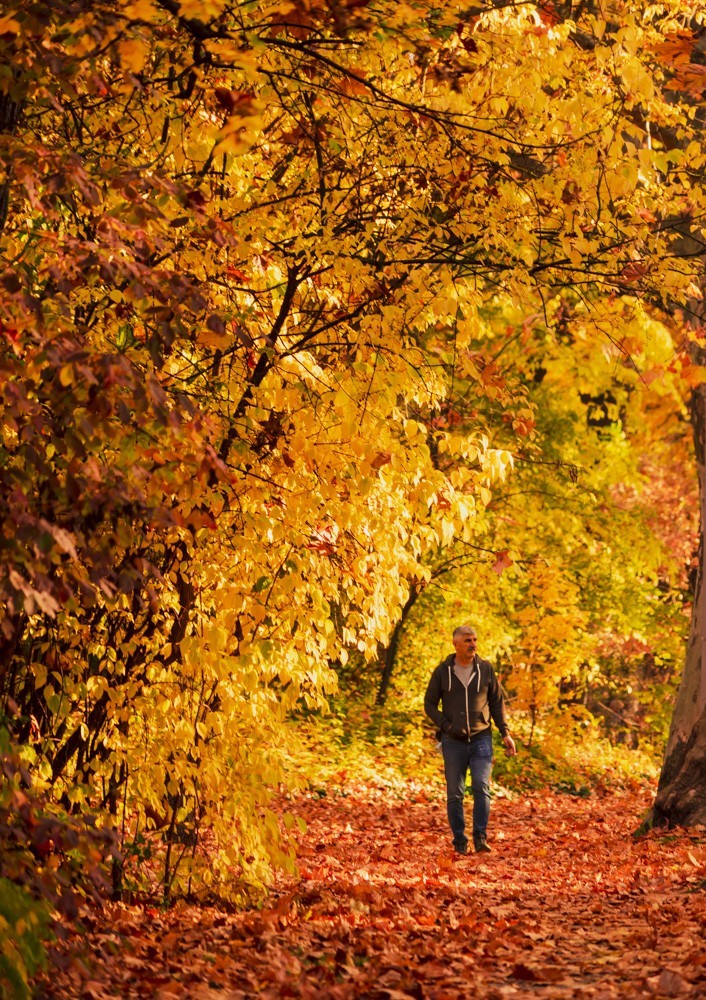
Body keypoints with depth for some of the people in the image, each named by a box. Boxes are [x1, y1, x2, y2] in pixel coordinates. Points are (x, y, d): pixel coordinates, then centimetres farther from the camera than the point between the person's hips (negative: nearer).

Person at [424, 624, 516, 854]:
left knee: (482, 787, -14)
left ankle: (480, 837, -10)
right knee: (455, 793, 3)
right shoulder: (442, 671, 1)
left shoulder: (485, 669, 4)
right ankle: (459, 841, 10)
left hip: (481, 738, 0)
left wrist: (505, 733, 5)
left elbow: (497, 702, 11)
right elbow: (430, 703, 6)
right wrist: (446, 725, -8)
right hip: (454, 741, 0)